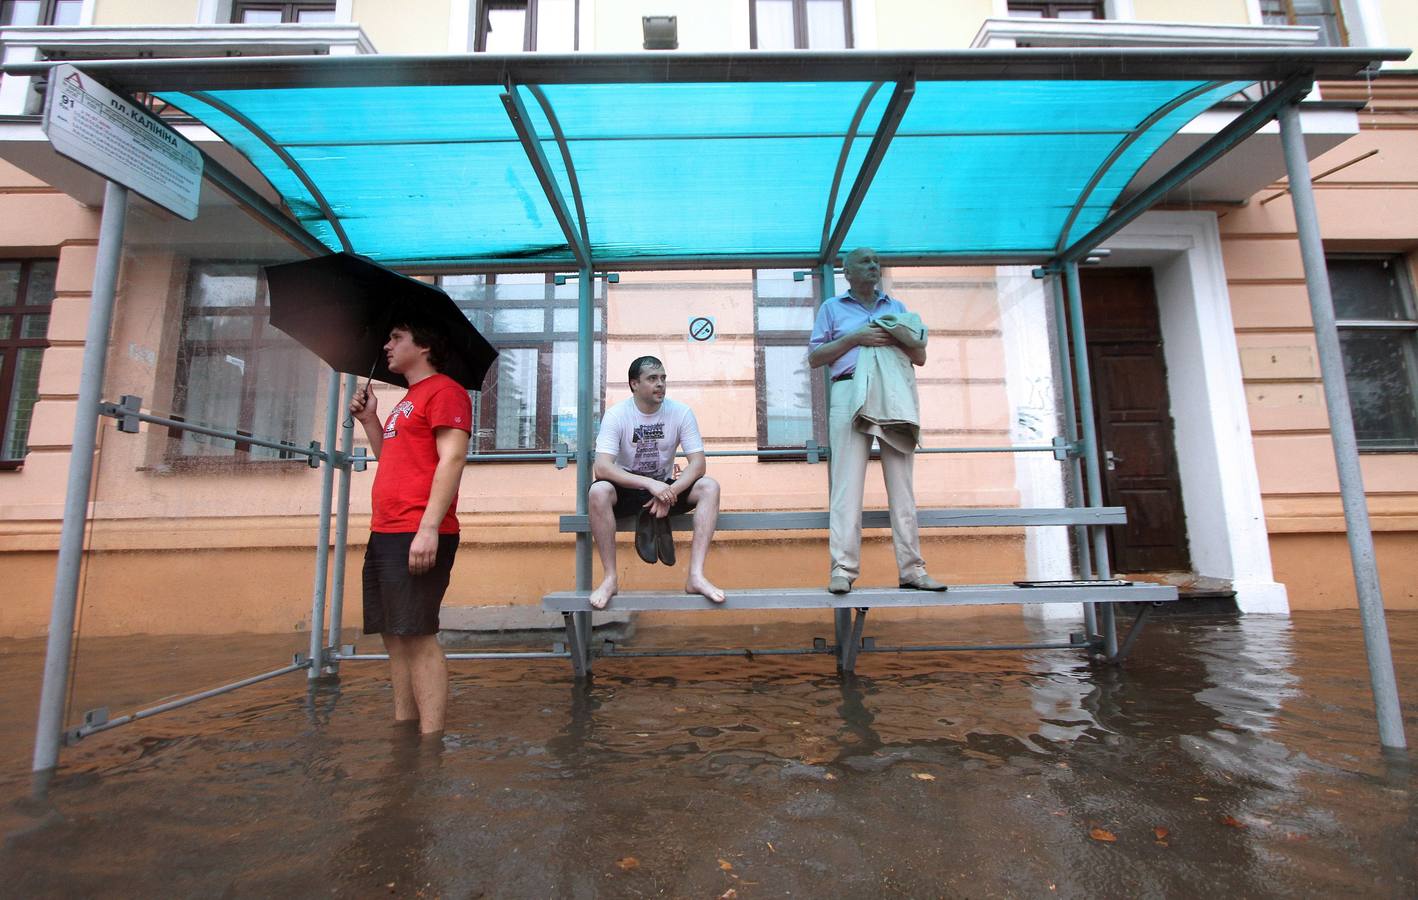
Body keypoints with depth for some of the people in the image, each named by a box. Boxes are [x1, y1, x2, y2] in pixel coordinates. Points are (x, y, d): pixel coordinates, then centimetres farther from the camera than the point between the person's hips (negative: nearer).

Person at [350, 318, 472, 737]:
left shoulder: (444, 390, -4)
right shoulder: (407, 401, 25)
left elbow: (452, 458, -16)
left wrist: (428, 528, -23)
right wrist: (370, 421, 18)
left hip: (418, 535, -9)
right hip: (385, 533, 10)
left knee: (417, 635, -10)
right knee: (395, 636, 10)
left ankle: (430, 738, -4)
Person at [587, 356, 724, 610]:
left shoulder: (681, 412, -7)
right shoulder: (616, 415, -13)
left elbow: (698, 463, -12)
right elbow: (602, 468, -25)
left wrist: (669, 493, -29)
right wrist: (650, 484, -36)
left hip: (665, 488, 2)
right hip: (627, 491, -2)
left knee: (709, 487, -24)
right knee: (598, 491, -34)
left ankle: (696, 575, -29)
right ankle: (610, 578, -22)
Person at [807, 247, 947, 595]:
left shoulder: (896, 307, 25)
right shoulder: (832, 307, 18)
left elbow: (920, 357, 21)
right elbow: (814, 357, 7)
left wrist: (899, 338, 0)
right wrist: (855, 338, -5)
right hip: (851, 392, -3)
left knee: (902, 482, -1)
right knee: (848, 482, -10)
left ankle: (912, 568, 2)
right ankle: (843, 569, -11)